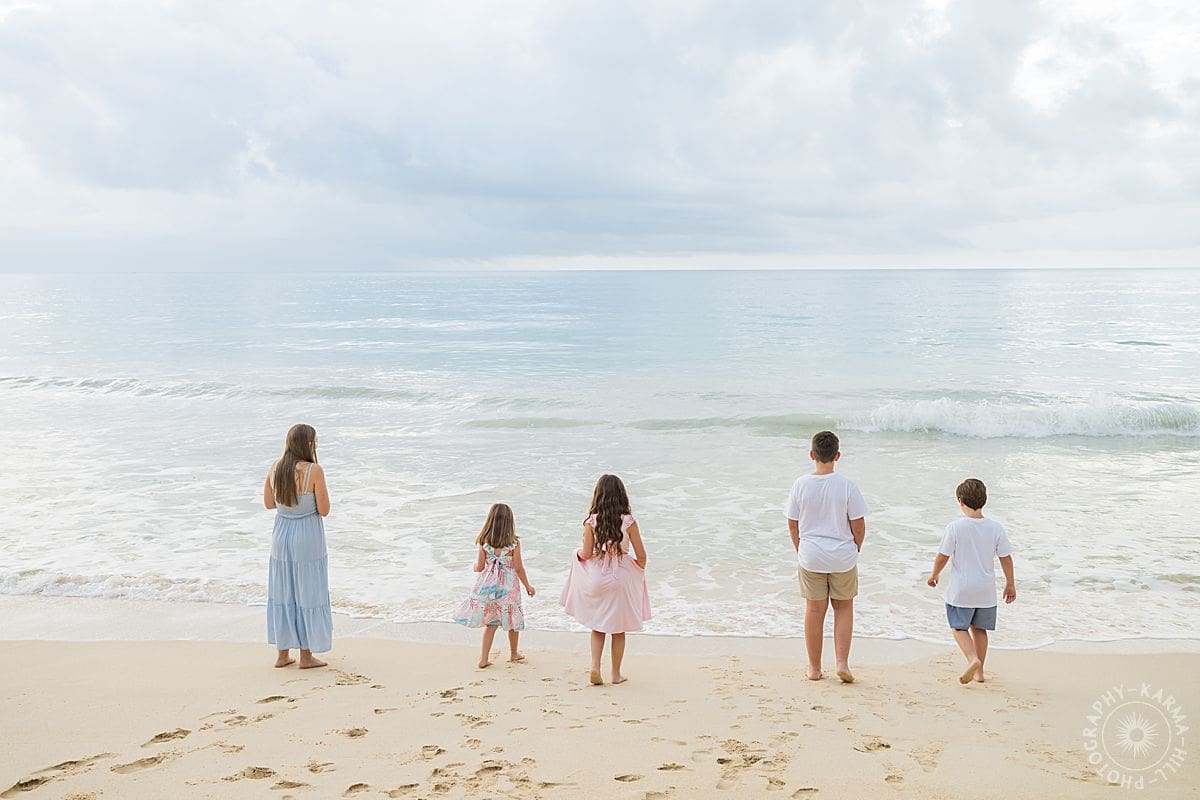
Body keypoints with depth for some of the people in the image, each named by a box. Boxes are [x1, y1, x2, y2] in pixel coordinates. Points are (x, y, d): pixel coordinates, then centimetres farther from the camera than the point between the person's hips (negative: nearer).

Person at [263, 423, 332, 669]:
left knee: (283, 593, 16)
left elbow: (269, 503, 11)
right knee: (308, 594, 7)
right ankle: (306, 656, 15)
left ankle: (283, 653, 24)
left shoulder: (275, 469, -2)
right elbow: (324, 510, -13)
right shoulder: (314, 471, -18)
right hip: (308, 539, -5)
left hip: (282, 537, 5)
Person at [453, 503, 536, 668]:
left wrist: (475, 564, 21)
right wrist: (528, 586, 5)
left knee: (490, 623, 12)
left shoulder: (484, 542, -6)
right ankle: (514, 654, 33)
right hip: (508, 586, -2)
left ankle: (484, 658, 7)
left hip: (488, 585, 2)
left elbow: (479, 567, -3)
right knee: (513, 620, 17)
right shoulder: (514, 542, -12)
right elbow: (518, 568, -8)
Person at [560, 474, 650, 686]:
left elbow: (586, 554, -9)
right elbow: (641, 555, -7)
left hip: (596, 578, 1)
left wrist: (578, 552, 14)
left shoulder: (592, 520, -8)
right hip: (621, 577, -1)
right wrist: (639, 569, 14)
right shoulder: (628, 521, -10)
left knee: (597, 626, 17)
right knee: (618, 628, 14)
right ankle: (616, 673, 20)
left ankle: (595, 667, 2)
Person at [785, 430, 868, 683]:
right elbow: (858, 525, -7)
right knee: (844, 607, 18)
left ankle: (814, 668, 20)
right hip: (843, 557, -1)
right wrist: (855, 549, 11)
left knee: (814, 610, 12)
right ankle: (842, 663, 10)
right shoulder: (847, 485, -12)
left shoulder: (801, 484, -7)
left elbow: (792, 525, 0)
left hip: (811, 557, 1)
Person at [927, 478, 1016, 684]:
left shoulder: (955, 527, -14)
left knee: (959, 627, 9)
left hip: (961, 591, -4)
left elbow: (943, 556, -9)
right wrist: (1010, 584, 14)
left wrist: (934, 574, 9)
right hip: (986, 591, 4)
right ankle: (979, 671, 21)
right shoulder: (996, 528, -5)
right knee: (979, 629, 17)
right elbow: (1006, 558, 1)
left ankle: (973, 659, -15)